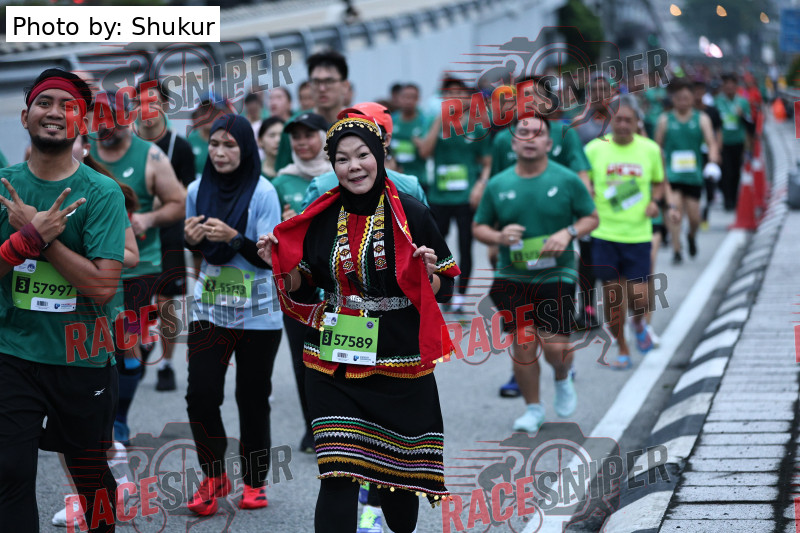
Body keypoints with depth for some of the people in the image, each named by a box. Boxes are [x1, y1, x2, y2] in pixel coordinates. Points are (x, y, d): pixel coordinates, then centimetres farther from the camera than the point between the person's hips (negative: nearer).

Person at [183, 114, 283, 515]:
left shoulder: (263, 192, -10)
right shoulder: (198, 190, 3)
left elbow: (270, 257, -12)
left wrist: (234, 237, -27)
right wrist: (191, 239, -8)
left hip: (258, 314, -3)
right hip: (209, 309, 3)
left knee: (253, 399, 5)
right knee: (201, 394, -4)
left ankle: (254, 482, 21)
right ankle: (213, 477, 15)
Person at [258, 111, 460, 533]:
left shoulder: (411, 215, -3)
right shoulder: (322, 218, 5)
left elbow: (443, 289, 1)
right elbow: (302, 287, 12)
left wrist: (429, 275, -20)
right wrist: (280, 264, -6)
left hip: (399, 362, -1)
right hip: (335, 365, 1)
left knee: (398, 472, 8)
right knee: (337, 477, -9)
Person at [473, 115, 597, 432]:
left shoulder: (567, 180, -1)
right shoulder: (498, 185, 3)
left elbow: (591, 218, 7)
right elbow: (478, 228, 10)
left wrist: (568, 233, -13)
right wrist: (498, 236, -12)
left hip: (556, 275, -1)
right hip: (512, 277, 2)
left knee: (555, 347, -7)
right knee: (522, 344, -1)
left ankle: (563, 380, 29)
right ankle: (533, 409, 17)